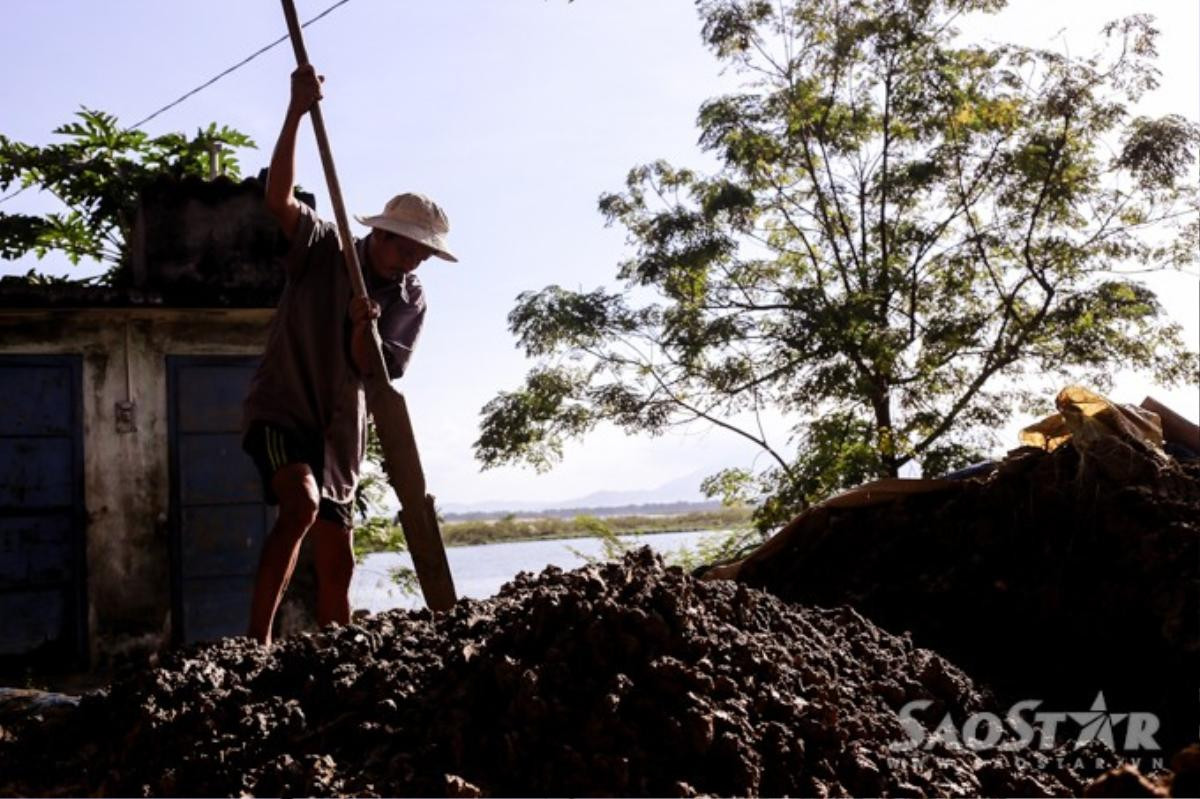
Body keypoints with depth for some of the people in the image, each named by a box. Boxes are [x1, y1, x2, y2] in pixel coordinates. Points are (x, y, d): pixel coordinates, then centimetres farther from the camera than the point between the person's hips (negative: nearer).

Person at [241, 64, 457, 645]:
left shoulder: (410, 302, 2)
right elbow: (278, 199, -22)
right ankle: (256, 641, -29)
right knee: (302, 504, -32)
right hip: (280, 410, -4)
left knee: (337, 563, 5)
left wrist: (364, 330, -27)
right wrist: (296, 113, -29)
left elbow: (373, 374, -7)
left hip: (338, 430, 5)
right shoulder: (324, 250, -4)